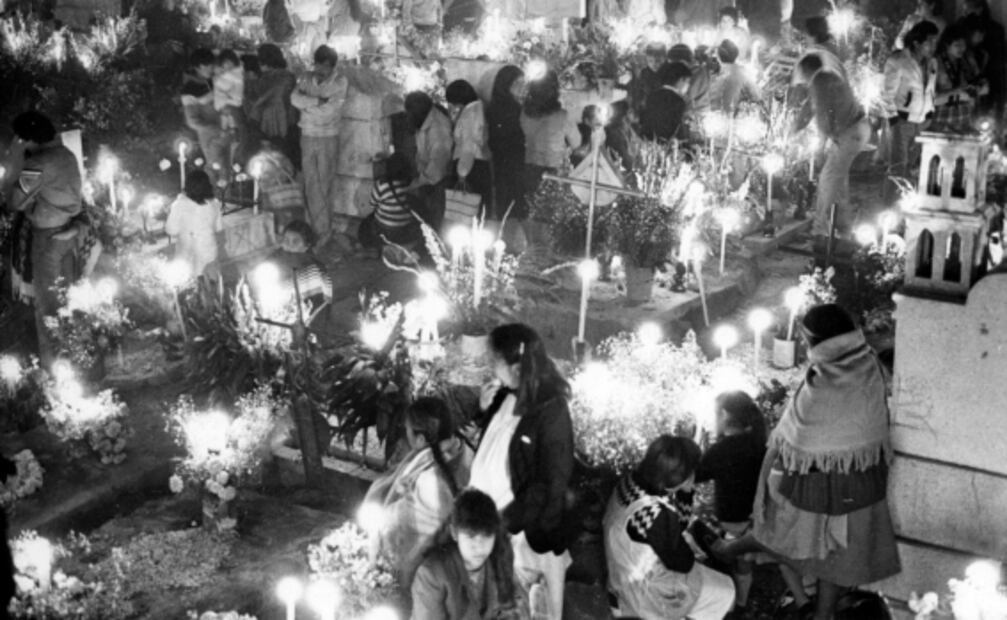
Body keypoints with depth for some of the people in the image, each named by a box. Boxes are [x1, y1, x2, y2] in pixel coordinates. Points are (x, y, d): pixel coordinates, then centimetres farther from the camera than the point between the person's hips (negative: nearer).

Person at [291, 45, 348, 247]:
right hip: (307, 137, 4)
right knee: (311, 184, 5)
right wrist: (317, 101, -19)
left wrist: (306, 105, -8)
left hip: (328, 138, -4)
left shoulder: (340, 83, -8)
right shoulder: (307, 79, 5)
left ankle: (325, 230, 11)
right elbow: (295, 98, -12)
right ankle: (318, 228, 14)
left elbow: (329, 111, -17)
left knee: (325, 185, 2)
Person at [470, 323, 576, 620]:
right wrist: (486, 412, -4)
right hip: (490, 515, 6)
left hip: (528, 524, -6)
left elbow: (551, 483, -18)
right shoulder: (505, 396, 0)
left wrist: (510, 520, -18)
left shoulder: (551, 412, -20)